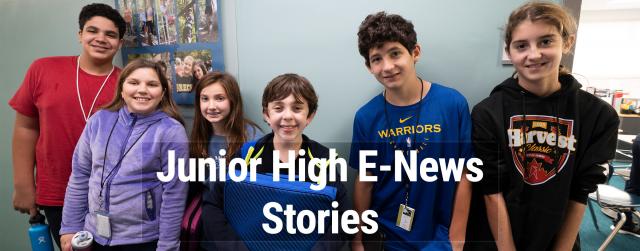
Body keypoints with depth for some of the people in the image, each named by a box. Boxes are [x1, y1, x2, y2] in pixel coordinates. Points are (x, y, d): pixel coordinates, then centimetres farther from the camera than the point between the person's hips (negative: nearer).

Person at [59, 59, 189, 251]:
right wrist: (71, 227, 5)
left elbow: (174, 195, -14)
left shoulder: (172, 132, -14)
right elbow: (80, 175, 4)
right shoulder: (100, 120, -2)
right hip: (94, 235, 4)